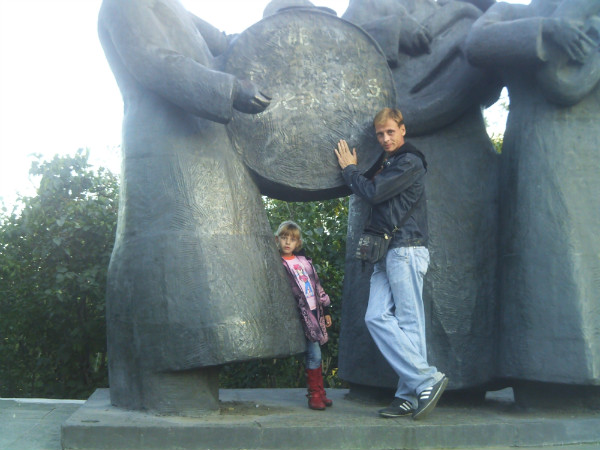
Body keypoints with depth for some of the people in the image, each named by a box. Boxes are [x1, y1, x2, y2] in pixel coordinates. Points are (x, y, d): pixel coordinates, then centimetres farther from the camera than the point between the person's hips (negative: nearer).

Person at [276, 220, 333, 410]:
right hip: (301, 315, -6)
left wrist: (326, 310, 20)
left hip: (315, 312, 6)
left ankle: (320, 393, 14)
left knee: (314, 355, 8)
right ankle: (315, 394, 0)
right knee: (313, 355, -10)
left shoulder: (304, 261, 16)